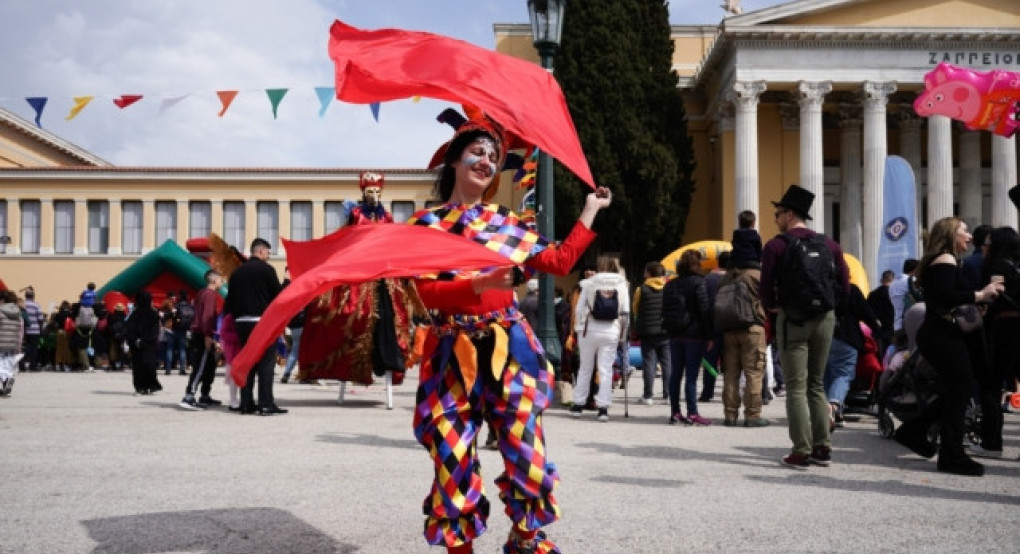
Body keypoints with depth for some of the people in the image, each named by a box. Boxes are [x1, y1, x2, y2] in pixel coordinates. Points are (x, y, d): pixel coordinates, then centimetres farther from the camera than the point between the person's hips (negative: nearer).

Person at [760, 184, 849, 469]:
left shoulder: (775, 246, -5)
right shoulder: (829, 245, 8)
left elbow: (766, 290, -9)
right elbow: (844, 286, 6)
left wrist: (772, 306, 10)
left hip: (792, 320, -4)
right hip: (825, 319, 5)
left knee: (796, 387, 0)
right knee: (816, 384, 15)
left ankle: (801, 452, -4)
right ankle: (823, 448, 12)